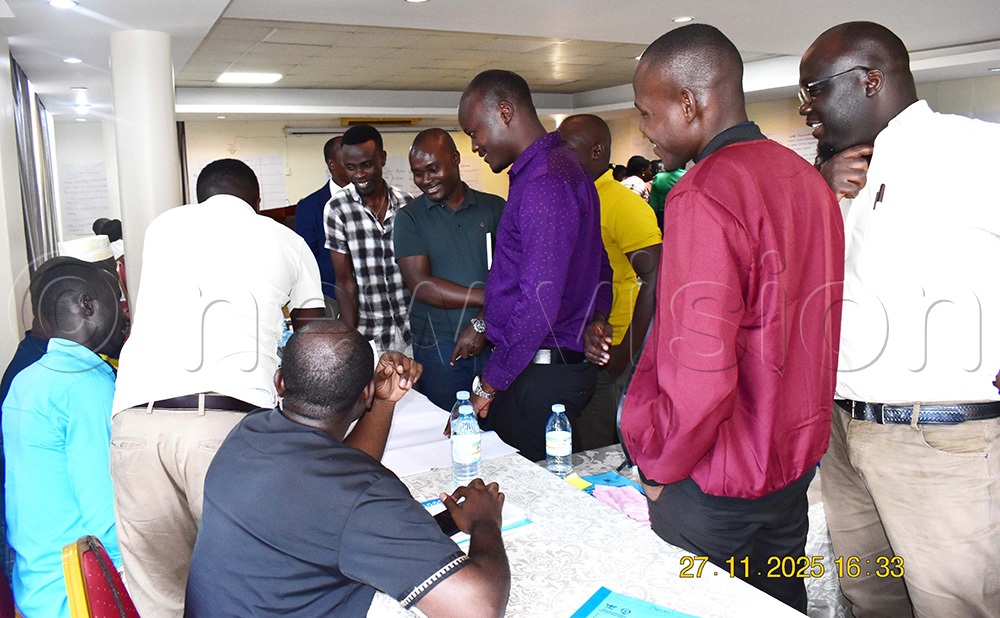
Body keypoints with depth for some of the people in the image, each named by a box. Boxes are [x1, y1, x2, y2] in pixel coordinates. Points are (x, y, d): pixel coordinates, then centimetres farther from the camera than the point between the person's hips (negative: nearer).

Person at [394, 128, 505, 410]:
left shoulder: (495, 207, 6)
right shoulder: (409, 218, 2)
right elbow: (421, 286, -9)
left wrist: (483, 323, -13)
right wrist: (491, 298, -14)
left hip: (494, 342, 1)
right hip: (439, 348, -1)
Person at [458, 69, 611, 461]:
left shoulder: (543, 182, -18)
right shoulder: (563, 167, 15)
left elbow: (538, 301, -23)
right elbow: (600, 271, 20)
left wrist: (490, 383, -14)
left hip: (542, 373, -10)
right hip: (567, 363, 10)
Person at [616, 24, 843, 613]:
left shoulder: (702, 195, -23)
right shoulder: (808, 178, 5)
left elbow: (700, 377, -28)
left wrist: (660, 466, -12)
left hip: (717, 486, -8)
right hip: (798, 461, 8)